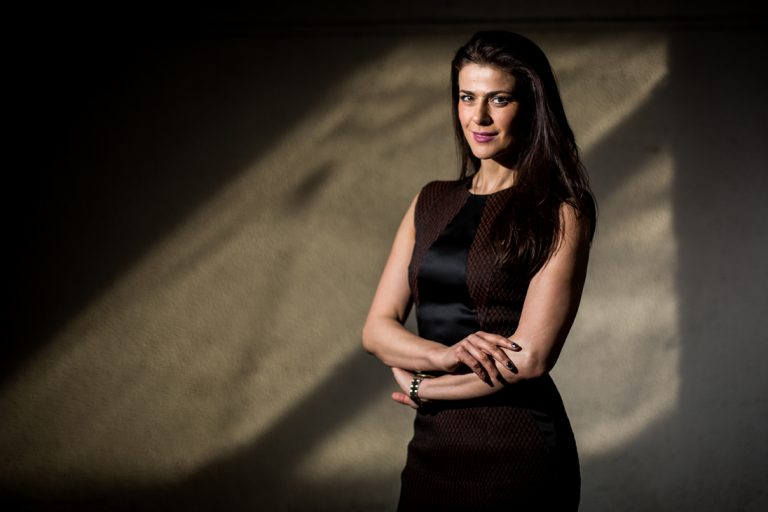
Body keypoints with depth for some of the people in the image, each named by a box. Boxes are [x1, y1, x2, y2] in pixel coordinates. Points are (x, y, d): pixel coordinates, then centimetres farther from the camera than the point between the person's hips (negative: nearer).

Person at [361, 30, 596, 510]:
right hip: (432, 447, 5)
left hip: (515, 452, -5)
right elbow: (377, 328, 3)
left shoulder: (560, 215, -7)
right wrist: (446, 355, -16)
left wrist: (420, 387, -5)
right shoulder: (432, 202, 9)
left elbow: (529, 357, -15)